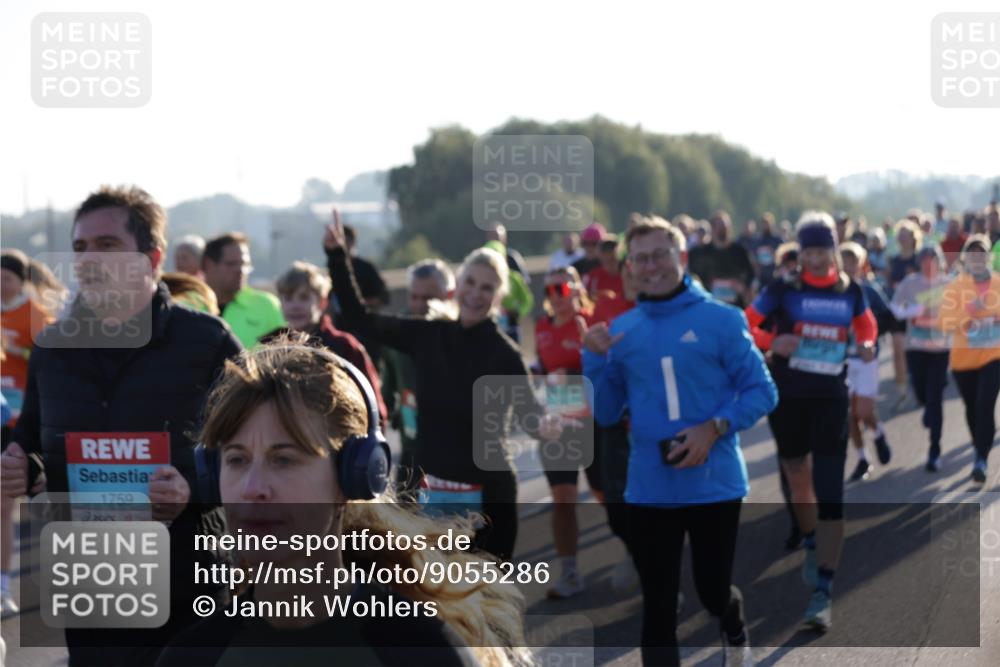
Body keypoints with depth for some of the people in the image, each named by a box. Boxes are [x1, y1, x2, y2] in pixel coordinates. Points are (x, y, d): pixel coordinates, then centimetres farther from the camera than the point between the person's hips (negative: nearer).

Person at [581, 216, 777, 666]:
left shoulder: (721, 319, -6)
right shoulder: (620, 331, 4)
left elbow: (761, 391, -5)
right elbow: (605, 414, 6)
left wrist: (715, 429, -19)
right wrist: (595, 359, -9)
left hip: (714, 484, -2)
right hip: (648, 490, 2)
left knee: (713, 591, 13)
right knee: (658, 607, 4)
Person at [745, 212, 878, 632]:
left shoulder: (850, 290, 3)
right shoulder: (783, 289, -4)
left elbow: (866, 323, 21)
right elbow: (744, 325, -5)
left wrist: (867, 345, 0)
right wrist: (772, 343, -24)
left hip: (831, 399, 0)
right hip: (787, 397, 0)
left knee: (829, 494, -11)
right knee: (798, 478, 17)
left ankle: (823, 592, -13)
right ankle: (811, 544, 47)